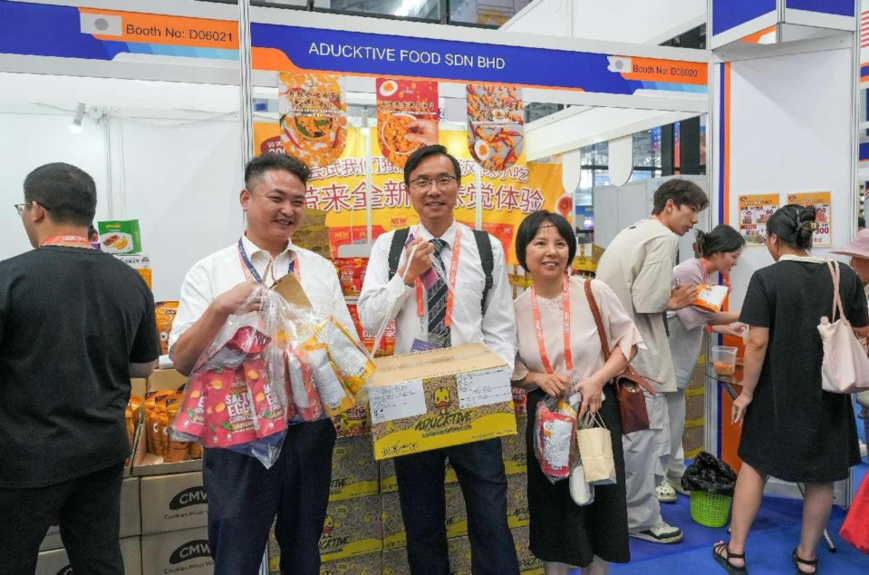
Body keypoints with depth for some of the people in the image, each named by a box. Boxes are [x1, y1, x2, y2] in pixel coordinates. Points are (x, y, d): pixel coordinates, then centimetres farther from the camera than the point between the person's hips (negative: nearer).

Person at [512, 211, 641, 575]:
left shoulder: (594, 291, -11)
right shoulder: (516, 308, -6)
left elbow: (628, 340, -2)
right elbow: (511, 369, 5)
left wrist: (598, 379, -15)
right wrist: (538, 379, -15)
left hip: (596, 410, -1)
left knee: (599, 498, 11)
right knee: (553, 503, 13)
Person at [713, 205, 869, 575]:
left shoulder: (767, 278, -15)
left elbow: (758, 342, -17)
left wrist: (746, 392, -8)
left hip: (779, 392, -3)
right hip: (828, 391, 3)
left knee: (755, 465, 12)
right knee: (821, 474, 16)